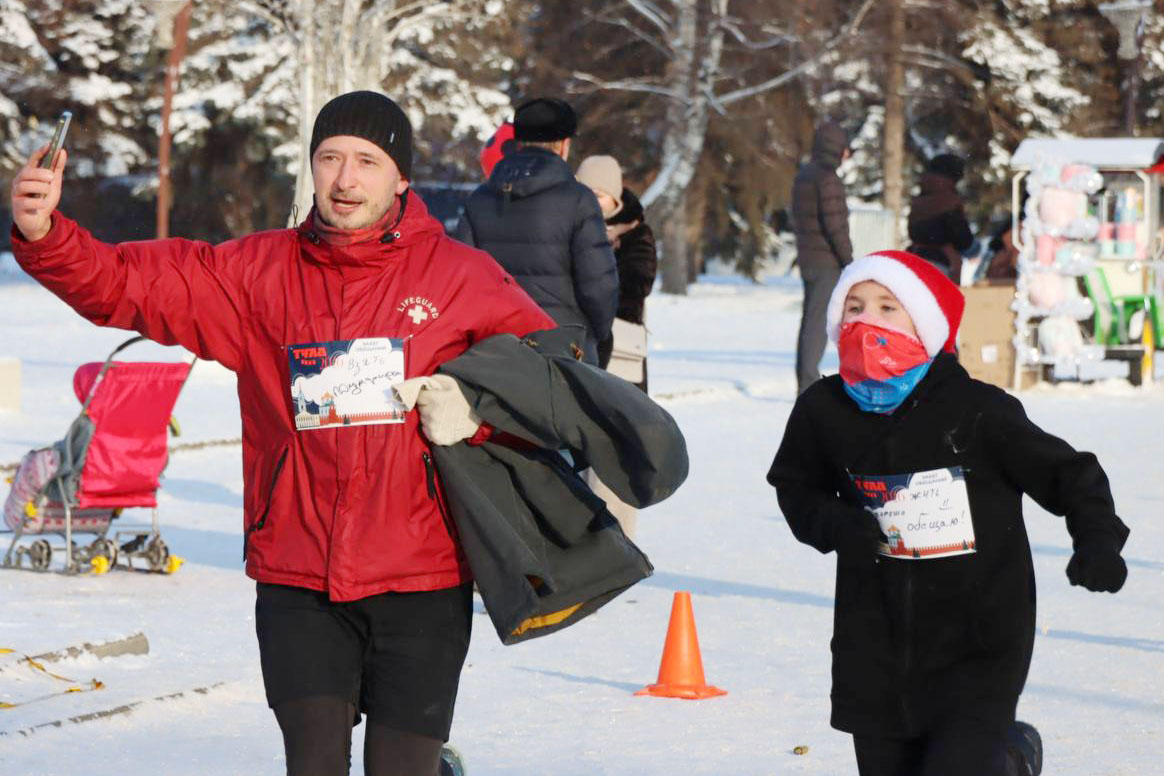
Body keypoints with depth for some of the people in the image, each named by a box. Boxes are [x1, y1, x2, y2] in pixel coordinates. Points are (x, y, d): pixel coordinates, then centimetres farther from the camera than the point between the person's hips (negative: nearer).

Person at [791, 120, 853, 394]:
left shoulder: (803, 176, 13)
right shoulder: (828, 178, -16)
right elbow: (834, 222, -20)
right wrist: (849, 259, -15)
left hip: (807, 260, 9)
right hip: (828, 262, -9)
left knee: (810, 320, 12)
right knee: (819, 321, -9)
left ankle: (804, 382, 15)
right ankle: (810, 383, -12)